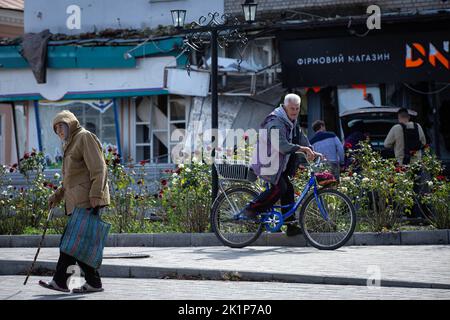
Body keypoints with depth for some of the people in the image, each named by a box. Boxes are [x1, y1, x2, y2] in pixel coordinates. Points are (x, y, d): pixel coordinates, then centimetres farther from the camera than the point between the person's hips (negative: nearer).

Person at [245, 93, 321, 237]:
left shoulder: (292, 121, 10)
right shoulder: (276, 122, -23)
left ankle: (291, 226, 7)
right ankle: (251, 209, -7)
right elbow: (282, 146, -34)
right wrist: (303, 148, -38)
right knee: (279, 188, -19)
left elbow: (301, 137, 11)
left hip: (278, 163, 10)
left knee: (288, 189, 4)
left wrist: (311, 151, -5)